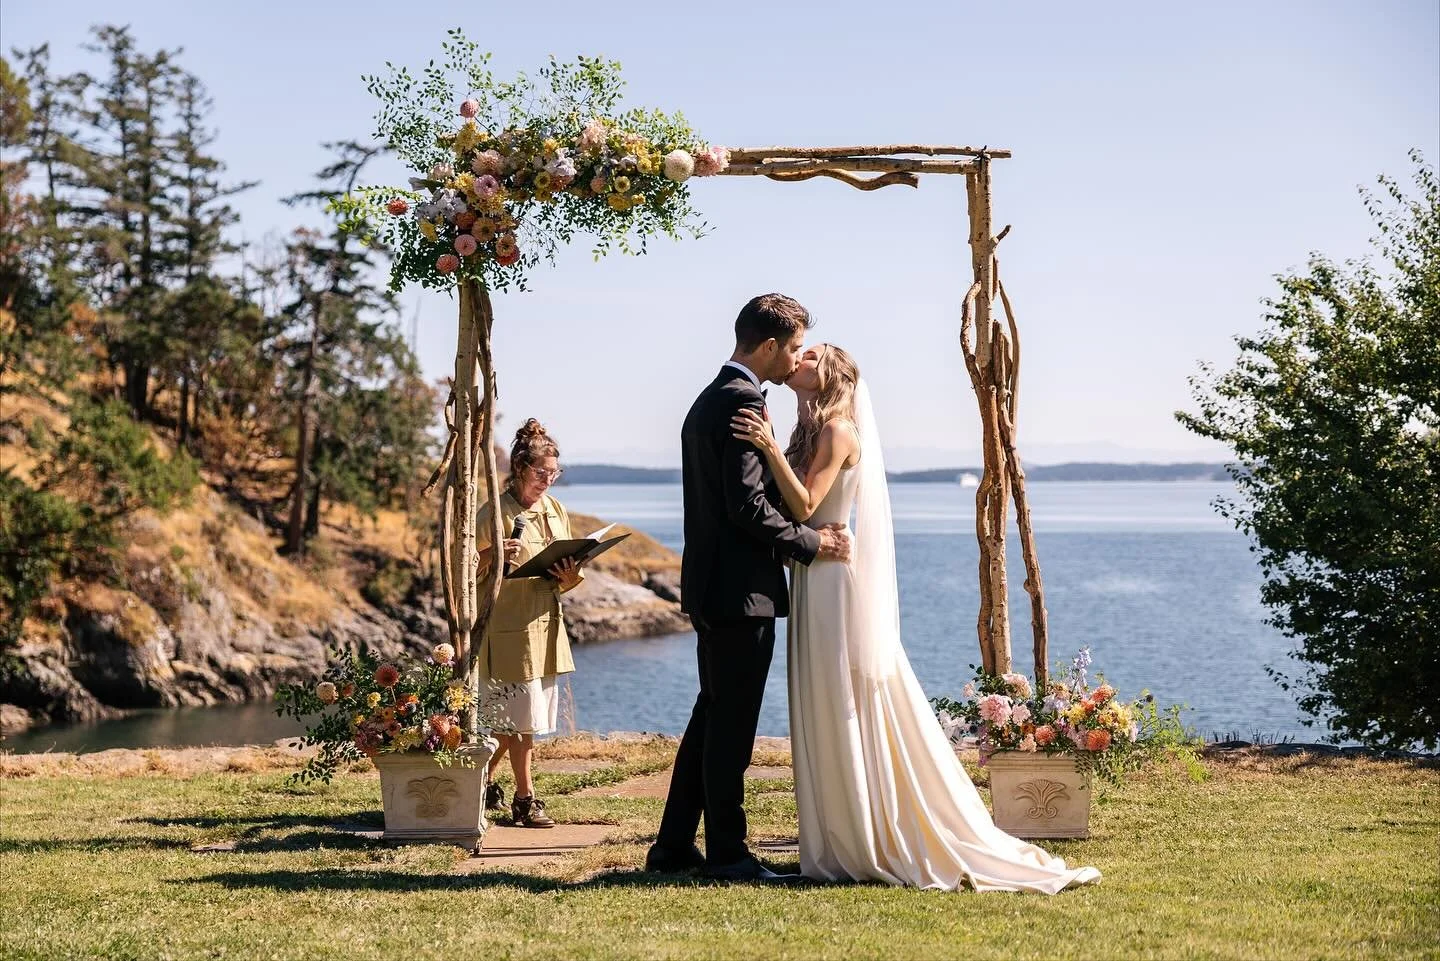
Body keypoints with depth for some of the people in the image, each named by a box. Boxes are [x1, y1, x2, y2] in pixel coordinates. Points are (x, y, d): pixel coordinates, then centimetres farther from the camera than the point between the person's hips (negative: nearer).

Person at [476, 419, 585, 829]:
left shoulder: (556, 511, 11)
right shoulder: (495, 513, -9)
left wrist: (570, 579, -6)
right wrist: (491, 556, -29)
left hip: (546, 626, 7)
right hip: (509, 630, -7)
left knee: (515, 720, 11)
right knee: (521, 719, -4)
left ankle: (484, 783, 27)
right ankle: (524, 798, 6)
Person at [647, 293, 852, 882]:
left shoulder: (707, 402, 17)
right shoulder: (744, 403, -15)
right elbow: (748, 504, -22)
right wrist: (812, 544, -13)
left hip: (712, 587, 10)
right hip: (741, 589, -10)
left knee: (713, 714, 15)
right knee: (732, 722, -3)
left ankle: (674, 846, 18)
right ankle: (726, 852, 4)